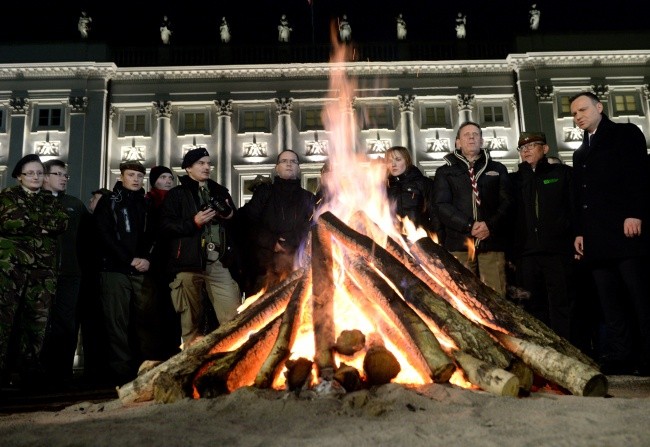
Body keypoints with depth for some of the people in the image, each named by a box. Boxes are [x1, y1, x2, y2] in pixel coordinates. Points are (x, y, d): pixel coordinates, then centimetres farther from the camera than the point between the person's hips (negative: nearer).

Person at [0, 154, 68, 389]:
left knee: (37, 319, 1)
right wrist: (42, 224, -6)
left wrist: (28, 221, -8)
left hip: (43, 268, 3)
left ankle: (28, 370, 7)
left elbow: (62, 223, 1)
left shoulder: (50, 200, 18)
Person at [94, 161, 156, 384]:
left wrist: (147, 259, -6)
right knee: (117, 323, -6)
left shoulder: (146, 205, 19)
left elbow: (152, 237, 13)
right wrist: (130, 260, -10)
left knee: (144, 320, -3)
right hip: (115, 270, -3)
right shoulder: (108, 202, 8)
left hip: (142, 271, 3)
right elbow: (105, 236, -3)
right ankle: (122, 372, -2)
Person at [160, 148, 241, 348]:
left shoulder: (220, 191, 19)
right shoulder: (176, 194, 8)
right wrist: (193, 222, -13)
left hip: (218, 263, 3)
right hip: (189, 263, -2)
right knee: (191, 320, 5)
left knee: (234, 318, -7)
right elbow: (166, 227, -3)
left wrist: (231, 215, 3)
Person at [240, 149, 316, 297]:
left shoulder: (308, 198, 19)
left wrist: (294, 243, -10)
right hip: (265, 264, 0)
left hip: (296, 265, 1)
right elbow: (249, 222, 4)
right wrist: (271, 242, -8)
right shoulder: (264, 192, 16)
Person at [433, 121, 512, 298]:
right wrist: (469, 226, -11)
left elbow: (506, 201, 10)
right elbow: (442, 205, 2)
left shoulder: (498, 169, 21)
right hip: (459, 244, -1)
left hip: (492, 242, 2)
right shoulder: (445, 172, 15)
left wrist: (490, 225, -9)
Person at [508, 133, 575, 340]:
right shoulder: (515, 179, 17)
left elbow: (575, 209, 6)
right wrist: (511, 253, 3)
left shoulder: (562, 173, 11)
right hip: (526, 254, 3)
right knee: (533, 308, 5)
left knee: (562, 307, -3)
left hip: (558, 251, -2)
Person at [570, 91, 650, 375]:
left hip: (625, 230, -6)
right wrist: (580, 231, 13)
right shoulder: (580, 153, 26)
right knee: (611, 303, 2)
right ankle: (620, 357, 3)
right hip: (596, 237, 6)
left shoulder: (626, 133, 7)